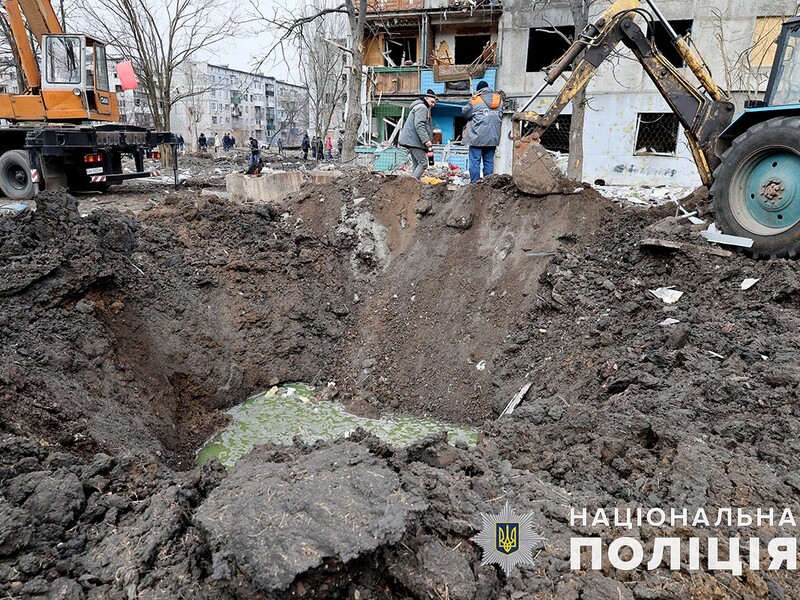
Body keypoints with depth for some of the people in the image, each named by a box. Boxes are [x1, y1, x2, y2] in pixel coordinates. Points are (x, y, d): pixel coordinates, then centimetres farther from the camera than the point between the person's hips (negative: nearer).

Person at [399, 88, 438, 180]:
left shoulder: (425, 108, 25)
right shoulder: (422, 107, -9)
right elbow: (419, 125, -21)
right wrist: (426, 140, -26)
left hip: (411, 140, 11)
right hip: (414, 140, -11)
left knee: (417, 164, 10)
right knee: (423, 163, -12)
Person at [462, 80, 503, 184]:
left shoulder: (475, 99, -4)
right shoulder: (499, 99, 12)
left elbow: (464, 113, 5)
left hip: (477, 137, -4)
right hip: (493, 137, 5)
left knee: (475, 162, -1)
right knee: (489, 162, 8)